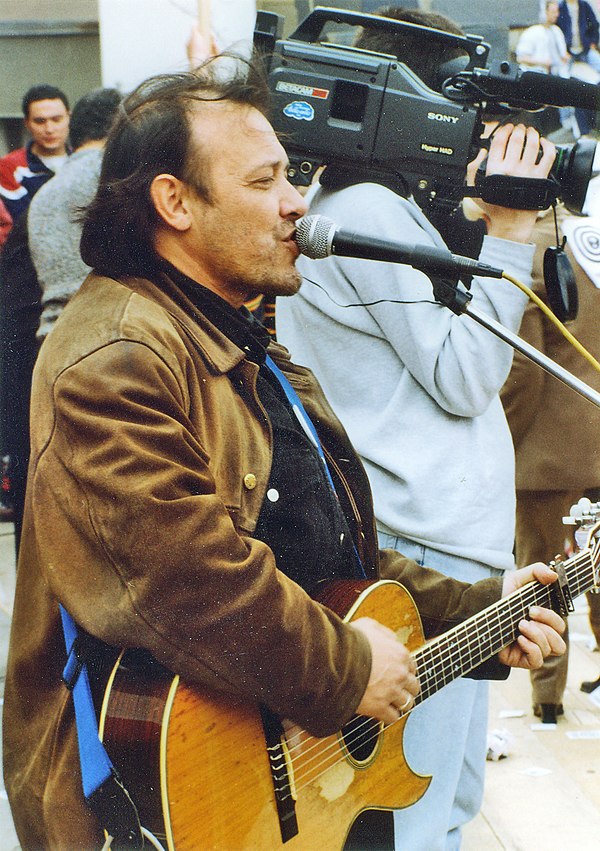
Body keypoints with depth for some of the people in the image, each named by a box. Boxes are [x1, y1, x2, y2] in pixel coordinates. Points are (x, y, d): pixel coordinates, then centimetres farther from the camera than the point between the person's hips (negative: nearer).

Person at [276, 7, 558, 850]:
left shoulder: (346, 209, 17)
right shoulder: (374, 213, -15)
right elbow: (465, 378, -15)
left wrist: (480, 229, 13)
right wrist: (507, 233, -11)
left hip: (442, 535, 11)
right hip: (425, 545, -11)